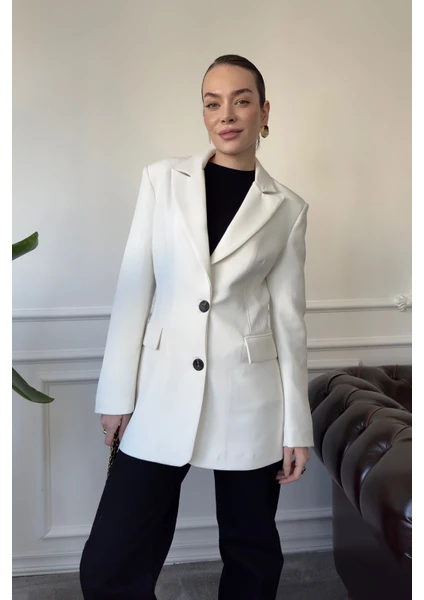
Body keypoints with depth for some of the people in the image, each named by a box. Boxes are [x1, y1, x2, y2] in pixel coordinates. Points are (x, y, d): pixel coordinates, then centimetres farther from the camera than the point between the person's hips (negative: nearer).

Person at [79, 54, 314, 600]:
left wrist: (298, 426, 4)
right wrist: (117, 392, -1)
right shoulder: (163, 179, 5)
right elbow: (133, 287, 2)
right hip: (163, 396, 0)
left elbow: (288, 317, 5)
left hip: (249, 401, 0)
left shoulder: (286, 209, 4)